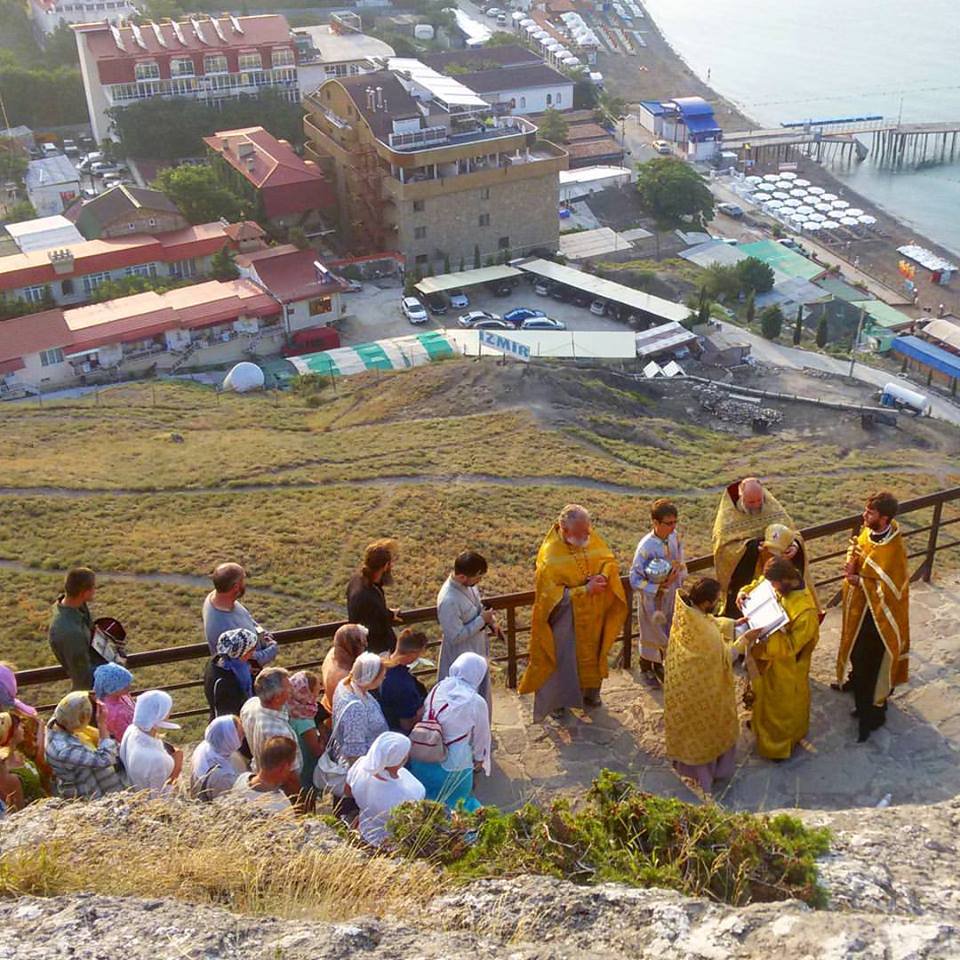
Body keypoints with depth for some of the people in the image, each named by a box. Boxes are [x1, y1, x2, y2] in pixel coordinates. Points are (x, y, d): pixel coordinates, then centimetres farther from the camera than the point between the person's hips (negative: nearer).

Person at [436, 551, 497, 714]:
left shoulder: (469, 584, -8)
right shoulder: (448, 601, -34)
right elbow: (455, 636, -28)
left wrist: (488, 618, -5)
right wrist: (482, 620, -25)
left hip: (477, 652, 9)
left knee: (481, 699, 26)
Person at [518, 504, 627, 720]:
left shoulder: (592, 538, -11)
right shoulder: (549, 554, -27)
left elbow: (609, 560, 2)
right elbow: (552, 593, -24)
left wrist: (603, 576, -19)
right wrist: (585, 590, -27)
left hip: (593, 615, 5)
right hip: (565, 618, -5)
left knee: (591, 652, 22)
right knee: (562, 659, 10)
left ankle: (590, 691, 45)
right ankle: (555, 700, 30)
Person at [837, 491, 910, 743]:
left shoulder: (893, 551, -33)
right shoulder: (871, 530, -10)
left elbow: (889, 591, -28)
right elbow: (857, 548, 8)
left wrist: (858, 581, -24)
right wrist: (852, 563, -13)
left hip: (877, 615, -8)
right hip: (860, 608, 8)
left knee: (870, 661, 5)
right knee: (857, 648, 30)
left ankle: (872, 712, 22)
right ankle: (856, 680, 57)